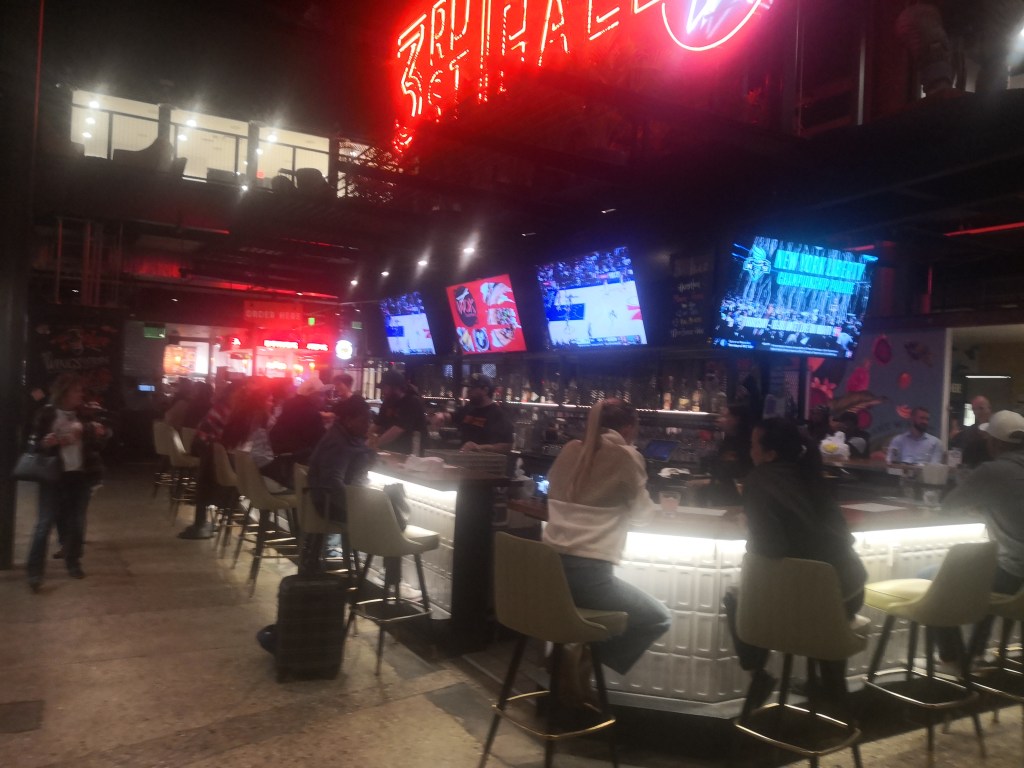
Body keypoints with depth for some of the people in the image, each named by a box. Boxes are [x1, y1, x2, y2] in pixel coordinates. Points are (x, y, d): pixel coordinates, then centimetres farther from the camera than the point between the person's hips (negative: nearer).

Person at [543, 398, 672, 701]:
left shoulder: (570, 449, 13)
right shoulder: (626, 456, -2)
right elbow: (642, 514, 8)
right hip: (588, 571, -7)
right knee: (659, 620, 14)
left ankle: (569, 653, 17)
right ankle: (583, 660, 4)